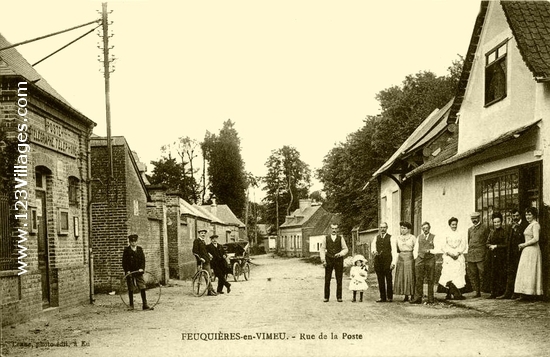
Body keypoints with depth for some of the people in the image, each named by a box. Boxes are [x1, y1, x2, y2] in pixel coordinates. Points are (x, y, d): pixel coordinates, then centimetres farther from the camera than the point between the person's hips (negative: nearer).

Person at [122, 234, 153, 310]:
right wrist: (127, 270, -12)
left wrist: (142, 268, -7)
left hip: (139, 272, 2)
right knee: (130, 289, 5)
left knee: (142, 288, -4)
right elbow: (124, 262, -2)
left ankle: (145, 305, -1)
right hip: (130, 272, -2)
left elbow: (143, 260, 7)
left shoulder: (140, 249, 9)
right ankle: (131, 305, 17)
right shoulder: (126, 250, 0)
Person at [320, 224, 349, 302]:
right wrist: (323, 260, -7)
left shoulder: (340, 238, 5)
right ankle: (326, 297, 5)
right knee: (327, 279, -1)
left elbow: (345, 249, 5)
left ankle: (339, 297, 7)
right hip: (329, 260, 0)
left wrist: (340, 254, -15)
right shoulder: (326, 238, 5)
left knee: (339, 280, 0)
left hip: (338, 260, 0)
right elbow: (322, 249, 4)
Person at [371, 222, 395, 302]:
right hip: (378, 260, 4)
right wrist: (374, 251, -21)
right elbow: (373, 247, 4)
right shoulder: (376, 238, 13)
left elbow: (394, 250, -4)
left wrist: (393, 262, -13)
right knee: (380, 279, 4)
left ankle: (390, 297, 4)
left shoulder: (390, 238, 2)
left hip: (387, 260, -3)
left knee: (388, 279, -2)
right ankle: (382, 297, 10)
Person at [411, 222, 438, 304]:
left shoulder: (433, 237, 7)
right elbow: (415, 249, 15)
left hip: (430, 259, -1)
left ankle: (430, 299, 7)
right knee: (418, 279, -6)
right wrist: (415, 258, 3)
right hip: (420, 258, 2)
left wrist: (429, 250, -14)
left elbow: (436, 249, 2)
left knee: (430, 280, 1)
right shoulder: (419, 237, 14)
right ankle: (417, 298, -6)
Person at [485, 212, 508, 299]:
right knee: (492, 275, 2)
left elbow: (506, 245, -7)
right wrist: (491, 246, -6)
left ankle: (501, 291, 3)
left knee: (501, 274, -5)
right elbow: (487, 243, 15)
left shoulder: (504, 232, -1)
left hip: (501, 256, -4)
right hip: (492, 256, 4)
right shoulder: (492, 232, 14)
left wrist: (496, 246, -9)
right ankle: (493, 293, 5)